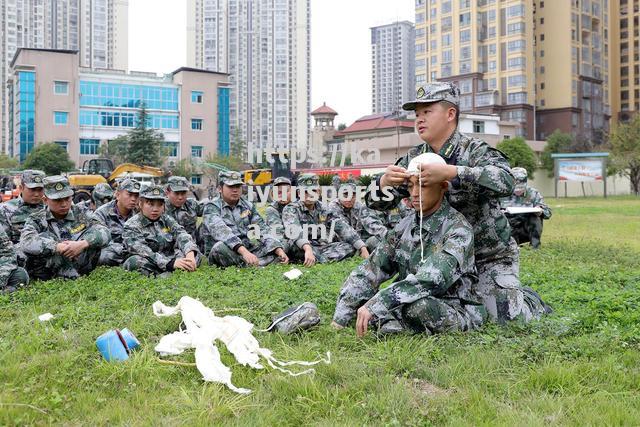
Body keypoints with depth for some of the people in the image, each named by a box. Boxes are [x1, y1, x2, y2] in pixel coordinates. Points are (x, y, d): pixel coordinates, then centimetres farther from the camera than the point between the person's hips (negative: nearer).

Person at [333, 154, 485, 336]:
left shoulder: (458, 229, -16)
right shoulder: (406, 224, 4)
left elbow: (430, 280, -31)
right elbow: (372, 268, 0)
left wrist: (374, 305, -37)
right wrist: (339, 320, -11)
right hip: (410, 312, 6)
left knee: (416, 302, -36)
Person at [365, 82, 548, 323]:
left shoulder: (474, 151, -17)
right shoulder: (414, 159, -1)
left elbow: (505, 181, -37)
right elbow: (379, 203, -2)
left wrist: (450, 172, -46)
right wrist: (384, 182, -26)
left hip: (490, 256, -5)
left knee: (508, 316, -12)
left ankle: (530, 301, 26)